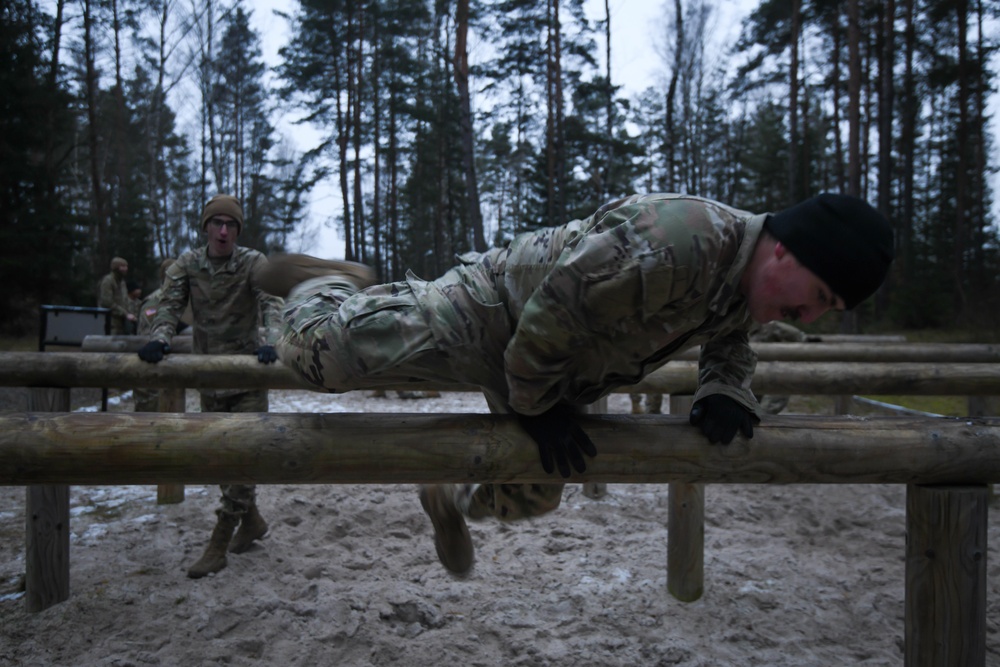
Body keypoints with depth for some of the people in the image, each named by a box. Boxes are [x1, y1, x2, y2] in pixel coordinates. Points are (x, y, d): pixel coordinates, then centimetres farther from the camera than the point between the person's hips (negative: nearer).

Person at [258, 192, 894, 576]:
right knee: (322, 352, -17)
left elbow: (730, 346, 14)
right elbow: (549, 315, -34)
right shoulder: (668, 244, -38)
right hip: (492, 310, -8)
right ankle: (326, 287, 18)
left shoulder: (748, 289, -5)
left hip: (552, 373, 9)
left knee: (533, 493, 21)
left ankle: (453, 498, 51)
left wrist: (725, 392, -9)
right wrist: (538, 408, -19)